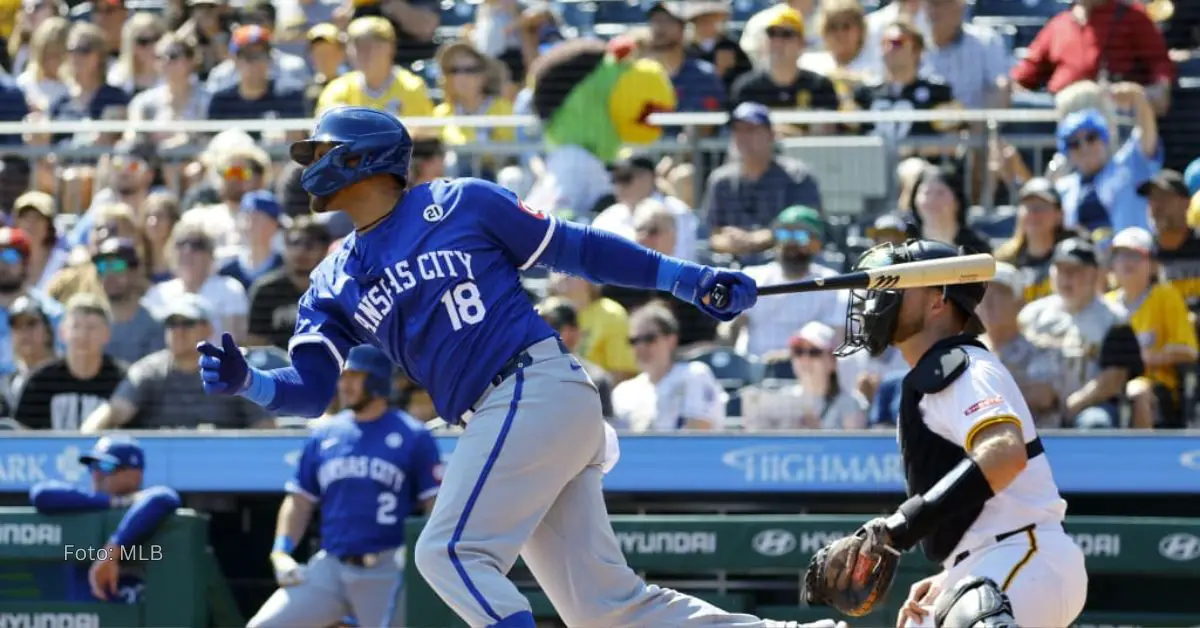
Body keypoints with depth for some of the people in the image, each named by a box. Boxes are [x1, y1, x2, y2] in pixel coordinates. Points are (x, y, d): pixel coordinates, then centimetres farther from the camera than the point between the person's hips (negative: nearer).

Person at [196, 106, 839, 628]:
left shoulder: (459, 203, 3)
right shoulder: (334, 284, 18)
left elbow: (573, 248, 8)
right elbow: (310, 389, 8)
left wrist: (685, 278, 6)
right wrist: (247, 382, -13)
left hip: (536, 387, -6)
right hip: (495, 419, 6)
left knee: (451, 554, -17)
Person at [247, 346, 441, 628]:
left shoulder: (412, 436, 1)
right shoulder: (323, 435, 13)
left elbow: (436, 506, -2)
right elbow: (300, 501, 18)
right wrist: (282, 552, 3)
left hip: (385, 573, -4)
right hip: (329, 569, 4)